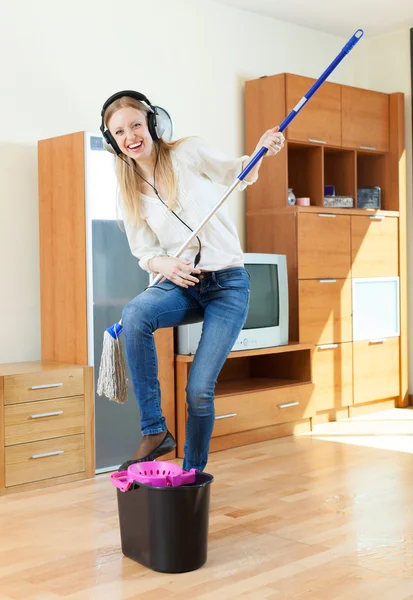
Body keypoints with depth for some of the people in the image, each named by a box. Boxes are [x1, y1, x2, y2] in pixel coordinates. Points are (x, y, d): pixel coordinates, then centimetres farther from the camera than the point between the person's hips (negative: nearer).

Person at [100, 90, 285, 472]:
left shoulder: (188, 153, -2)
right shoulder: (130, 192, 7)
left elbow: (235, 174, 12)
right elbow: (144, 253, 9)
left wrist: (260, 153, -10)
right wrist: (163, 264, -15)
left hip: (227, 283, -2)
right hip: (180, 283, 3)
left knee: (199, 390, -9)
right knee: (135, 314, -33)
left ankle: (192, 476, 14)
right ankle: (155, 430, -23)